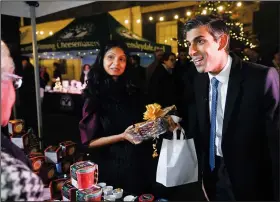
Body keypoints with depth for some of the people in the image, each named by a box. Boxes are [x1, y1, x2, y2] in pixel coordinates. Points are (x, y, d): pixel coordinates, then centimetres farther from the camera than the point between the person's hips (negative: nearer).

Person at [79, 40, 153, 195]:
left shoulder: (134, 92, 0)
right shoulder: (94, 96, -11)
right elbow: (89, 141, -12)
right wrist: (122, 136, -22)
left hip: (139, 164, 4)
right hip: (111, 167, -3)